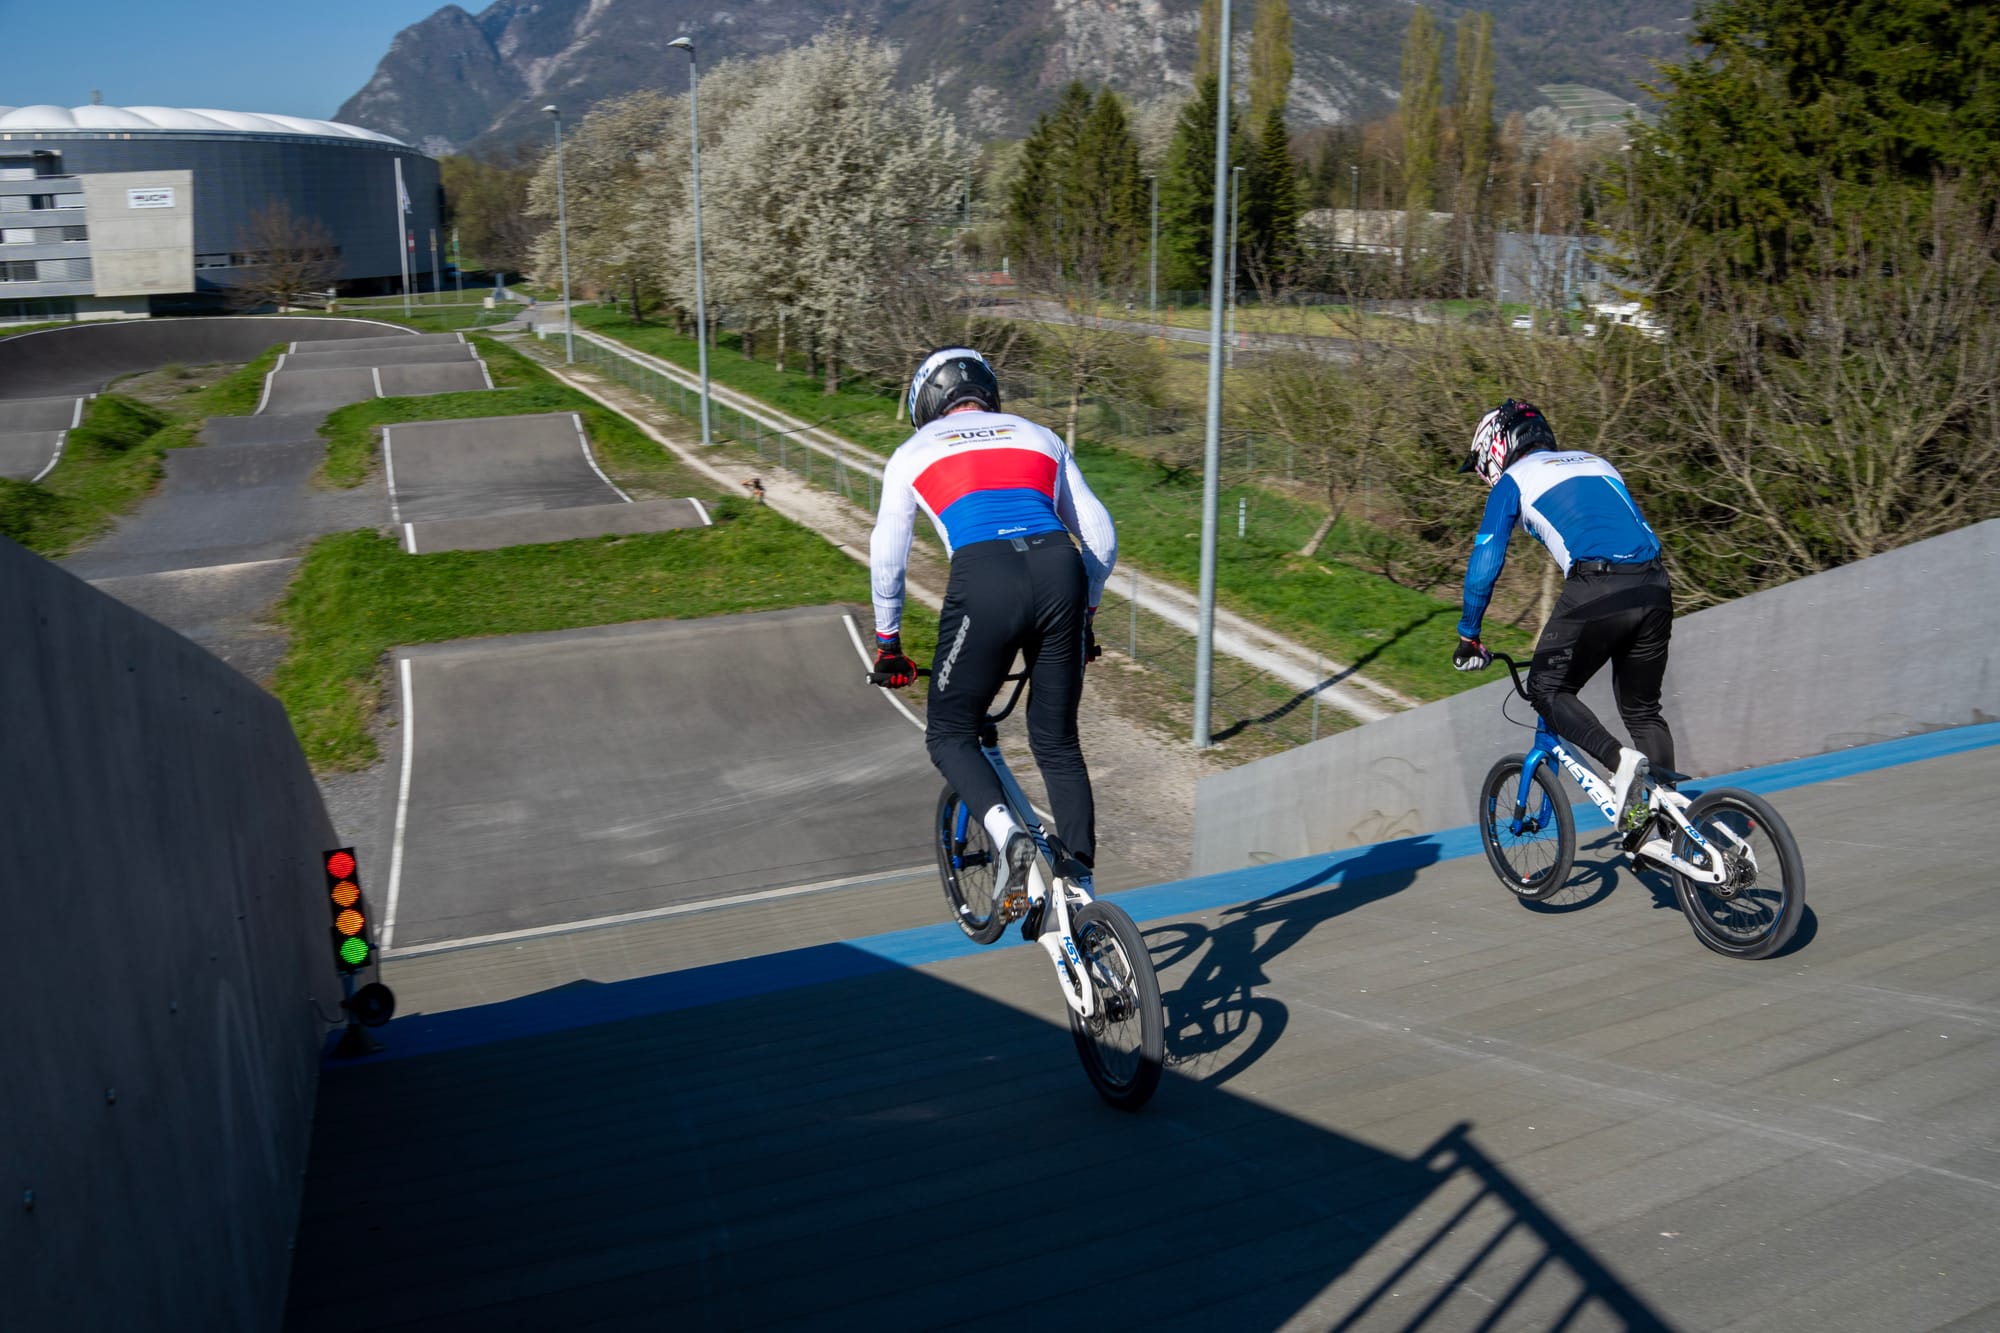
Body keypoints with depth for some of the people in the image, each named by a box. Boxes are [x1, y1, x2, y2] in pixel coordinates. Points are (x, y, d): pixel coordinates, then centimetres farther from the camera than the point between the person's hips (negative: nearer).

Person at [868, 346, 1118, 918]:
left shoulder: (914, 452, 22)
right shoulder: (1039, 437, 28)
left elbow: (886, 557, 23)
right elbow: (1100, 536, 25)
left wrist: (887, 645, 34)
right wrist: (1083, 612, 36)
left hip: (984, 580, -3)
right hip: (1060, 573, 3)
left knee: (950, 733, 14)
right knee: (1057, 743, 16)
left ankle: (1009, 838, -10)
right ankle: (1081, 887, 15)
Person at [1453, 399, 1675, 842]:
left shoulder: (1513, 480, 11)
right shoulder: (1595, 462, 30)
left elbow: (1484, 564, 6)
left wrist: (1468, 637, 16)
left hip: (1596, 588, -6)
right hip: (1655, 587, 7)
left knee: (1547, 690, 8)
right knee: (1643, 711, 19)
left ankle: (1620, 759, -13)